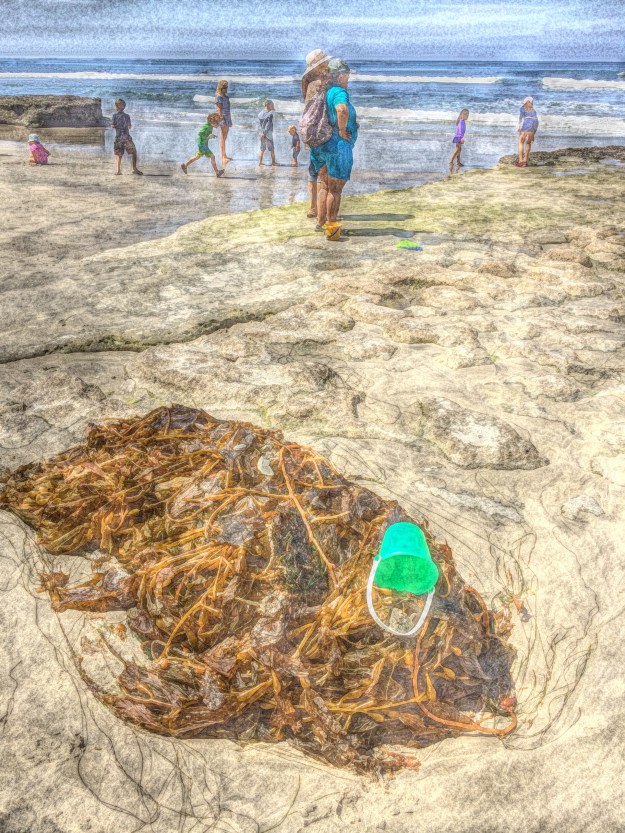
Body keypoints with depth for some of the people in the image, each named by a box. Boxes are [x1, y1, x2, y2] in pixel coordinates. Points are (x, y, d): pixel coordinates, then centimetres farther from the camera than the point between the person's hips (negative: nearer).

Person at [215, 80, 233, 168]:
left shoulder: (225, 96, 17)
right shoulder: (219, 97, -10)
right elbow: (219, 110, -17)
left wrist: (230, 120, 22)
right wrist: (222, 120, -24)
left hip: (227, 119, 9)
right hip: (222, 119, -9)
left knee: (224, 138, 12)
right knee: (222, 138, -11)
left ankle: (224, 156, 18)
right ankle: (223, 158, -15)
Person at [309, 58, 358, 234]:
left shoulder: (326, 92, 10)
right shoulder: (339, 92, -16)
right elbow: (342, 110, -39)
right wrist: (342, 131, -24)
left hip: (322, 145, 8)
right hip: (338, 146, -8)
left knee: (324, 186, 17)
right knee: (335, 189, 2)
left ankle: (320, 222, 22)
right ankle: (331, 225, 9)